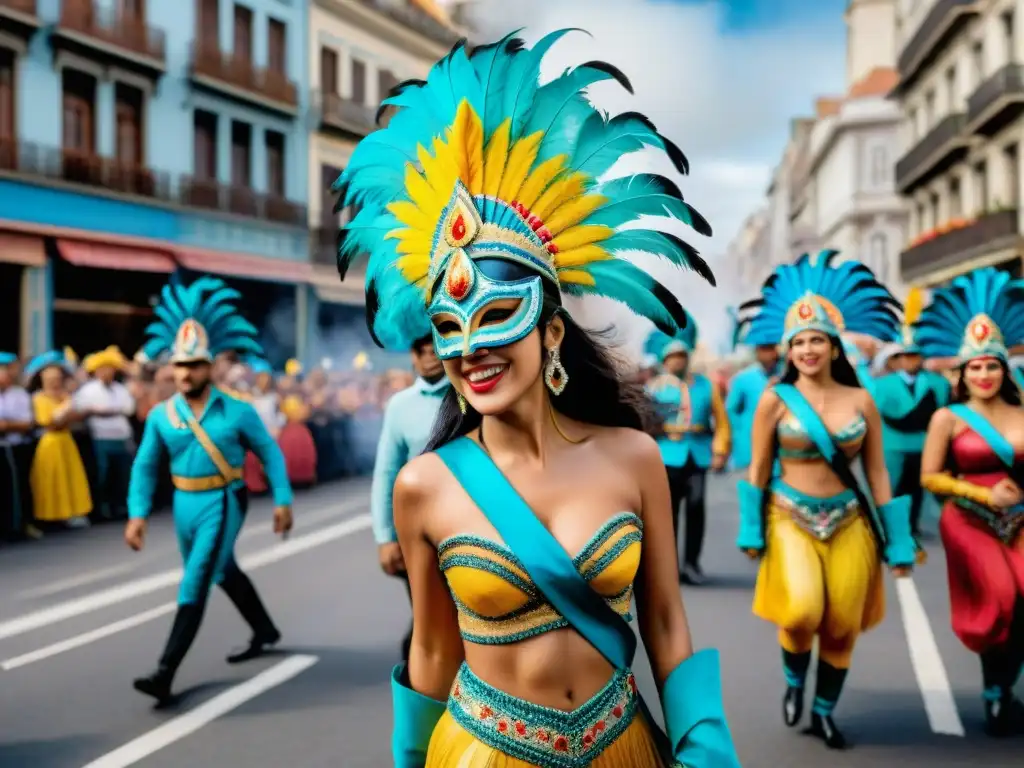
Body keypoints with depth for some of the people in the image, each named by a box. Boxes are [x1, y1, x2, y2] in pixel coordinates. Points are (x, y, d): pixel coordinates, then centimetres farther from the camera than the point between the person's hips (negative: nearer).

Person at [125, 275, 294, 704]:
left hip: (223, 503, -5)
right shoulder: (161, 416, -2)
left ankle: (166, 674, -16)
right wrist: (138, 515, -7)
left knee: (194, 585, -13)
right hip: (185, 504, 5)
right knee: (224, 572, 23)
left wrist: (283, 500, -6)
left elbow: (270, 452, -2)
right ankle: (265, 632, 46)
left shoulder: (236, 410, -10)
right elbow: (145, 467, 3)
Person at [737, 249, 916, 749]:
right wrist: (751, 532, -1)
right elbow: (758, 471, 1)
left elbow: (877, 473, 5)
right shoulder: (776, 400, -5)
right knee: (802, 612, -24)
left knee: (842, 627, 4)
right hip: (790, 520, -2)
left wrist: (896, 543, 3)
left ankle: (824, 712, 28)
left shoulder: (861, 401, 1)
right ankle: (794, 681, 8)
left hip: (849, 524, 3)